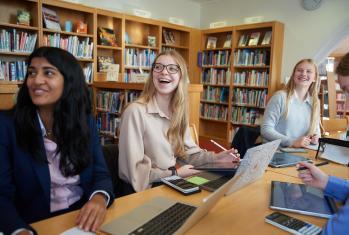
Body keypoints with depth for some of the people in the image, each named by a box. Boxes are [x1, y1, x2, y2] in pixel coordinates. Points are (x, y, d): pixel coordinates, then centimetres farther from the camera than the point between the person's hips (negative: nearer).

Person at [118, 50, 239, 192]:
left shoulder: (178, 111, 5)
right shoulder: (135, 112, -19)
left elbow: (186, 151, 11)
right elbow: (133, 171, -19)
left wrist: (214, 158, -5)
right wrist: (175, 173, -18)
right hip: (144, 190, -7)